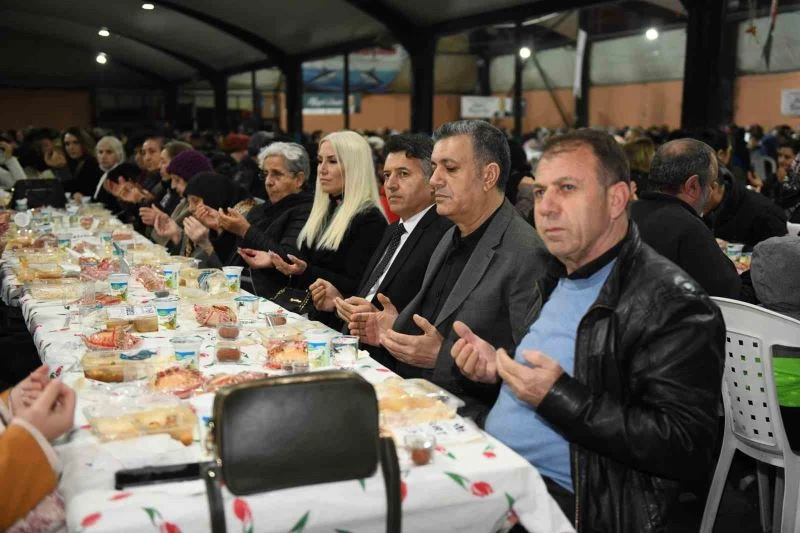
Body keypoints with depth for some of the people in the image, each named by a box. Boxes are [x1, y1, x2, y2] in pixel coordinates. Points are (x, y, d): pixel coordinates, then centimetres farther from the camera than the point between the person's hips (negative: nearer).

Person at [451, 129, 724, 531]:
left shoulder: (673, 304, -15)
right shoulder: (555, 279, 12)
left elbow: (687, 449, -20)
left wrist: (560, 398, -23)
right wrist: (496, 366, 2)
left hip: (561, 497, -8)